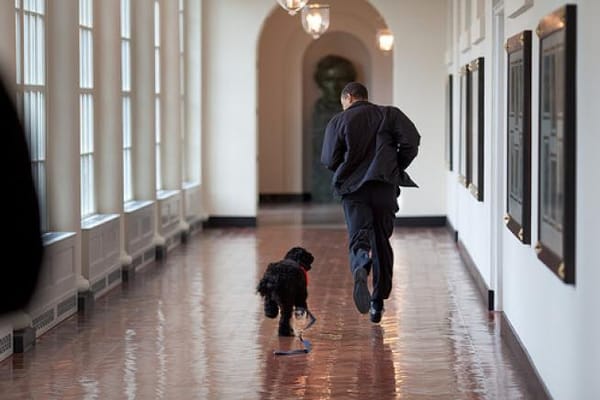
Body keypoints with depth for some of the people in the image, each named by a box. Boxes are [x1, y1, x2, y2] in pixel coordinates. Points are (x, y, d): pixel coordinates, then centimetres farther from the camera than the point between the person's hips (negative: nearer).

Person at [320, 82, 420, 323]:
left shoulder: (338, 122, 7)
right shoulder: (389, 114, 9)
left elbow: (329, 160, 2)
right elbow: (411, 140, -6)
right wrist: (397, 167, 8)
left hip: (353, 188, -1)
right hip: (385, 187, 1)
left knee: (358, 237, -7)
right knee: (381, 242, 12)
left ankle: (360, 270, -44)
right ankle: (378, 304, 16)